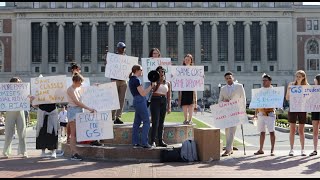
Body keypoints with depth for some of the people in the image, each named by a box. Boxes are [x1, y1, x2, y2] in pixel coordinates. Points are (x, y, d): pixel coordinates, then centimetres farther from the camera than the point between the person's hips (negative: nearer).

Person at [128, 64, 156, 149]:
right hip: (140, 101, -10)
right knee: (146, 122, -6)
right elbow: (143, 93, -14)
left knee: (137, 122, 11)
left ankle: (135, 142, 13)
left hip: (136, 101, 10)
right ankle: (144, 142, -8)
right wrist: (151, 86, -8)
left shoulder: (131, 80, 15)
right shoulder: (136, 80, -14)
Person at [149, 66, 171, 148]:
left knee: (161, 122, 7)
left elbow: (169, 96, 12)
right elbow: (154, 90, -15)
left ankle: (160, 141, 13)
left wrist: (169, 107, 6)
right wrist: (160, 81, -16)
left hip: (164, 102, 4)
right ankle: (153, 141, -7)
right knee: (155, 122, -10)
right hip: (155, 101, -4)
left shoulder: (167, 83, 12)